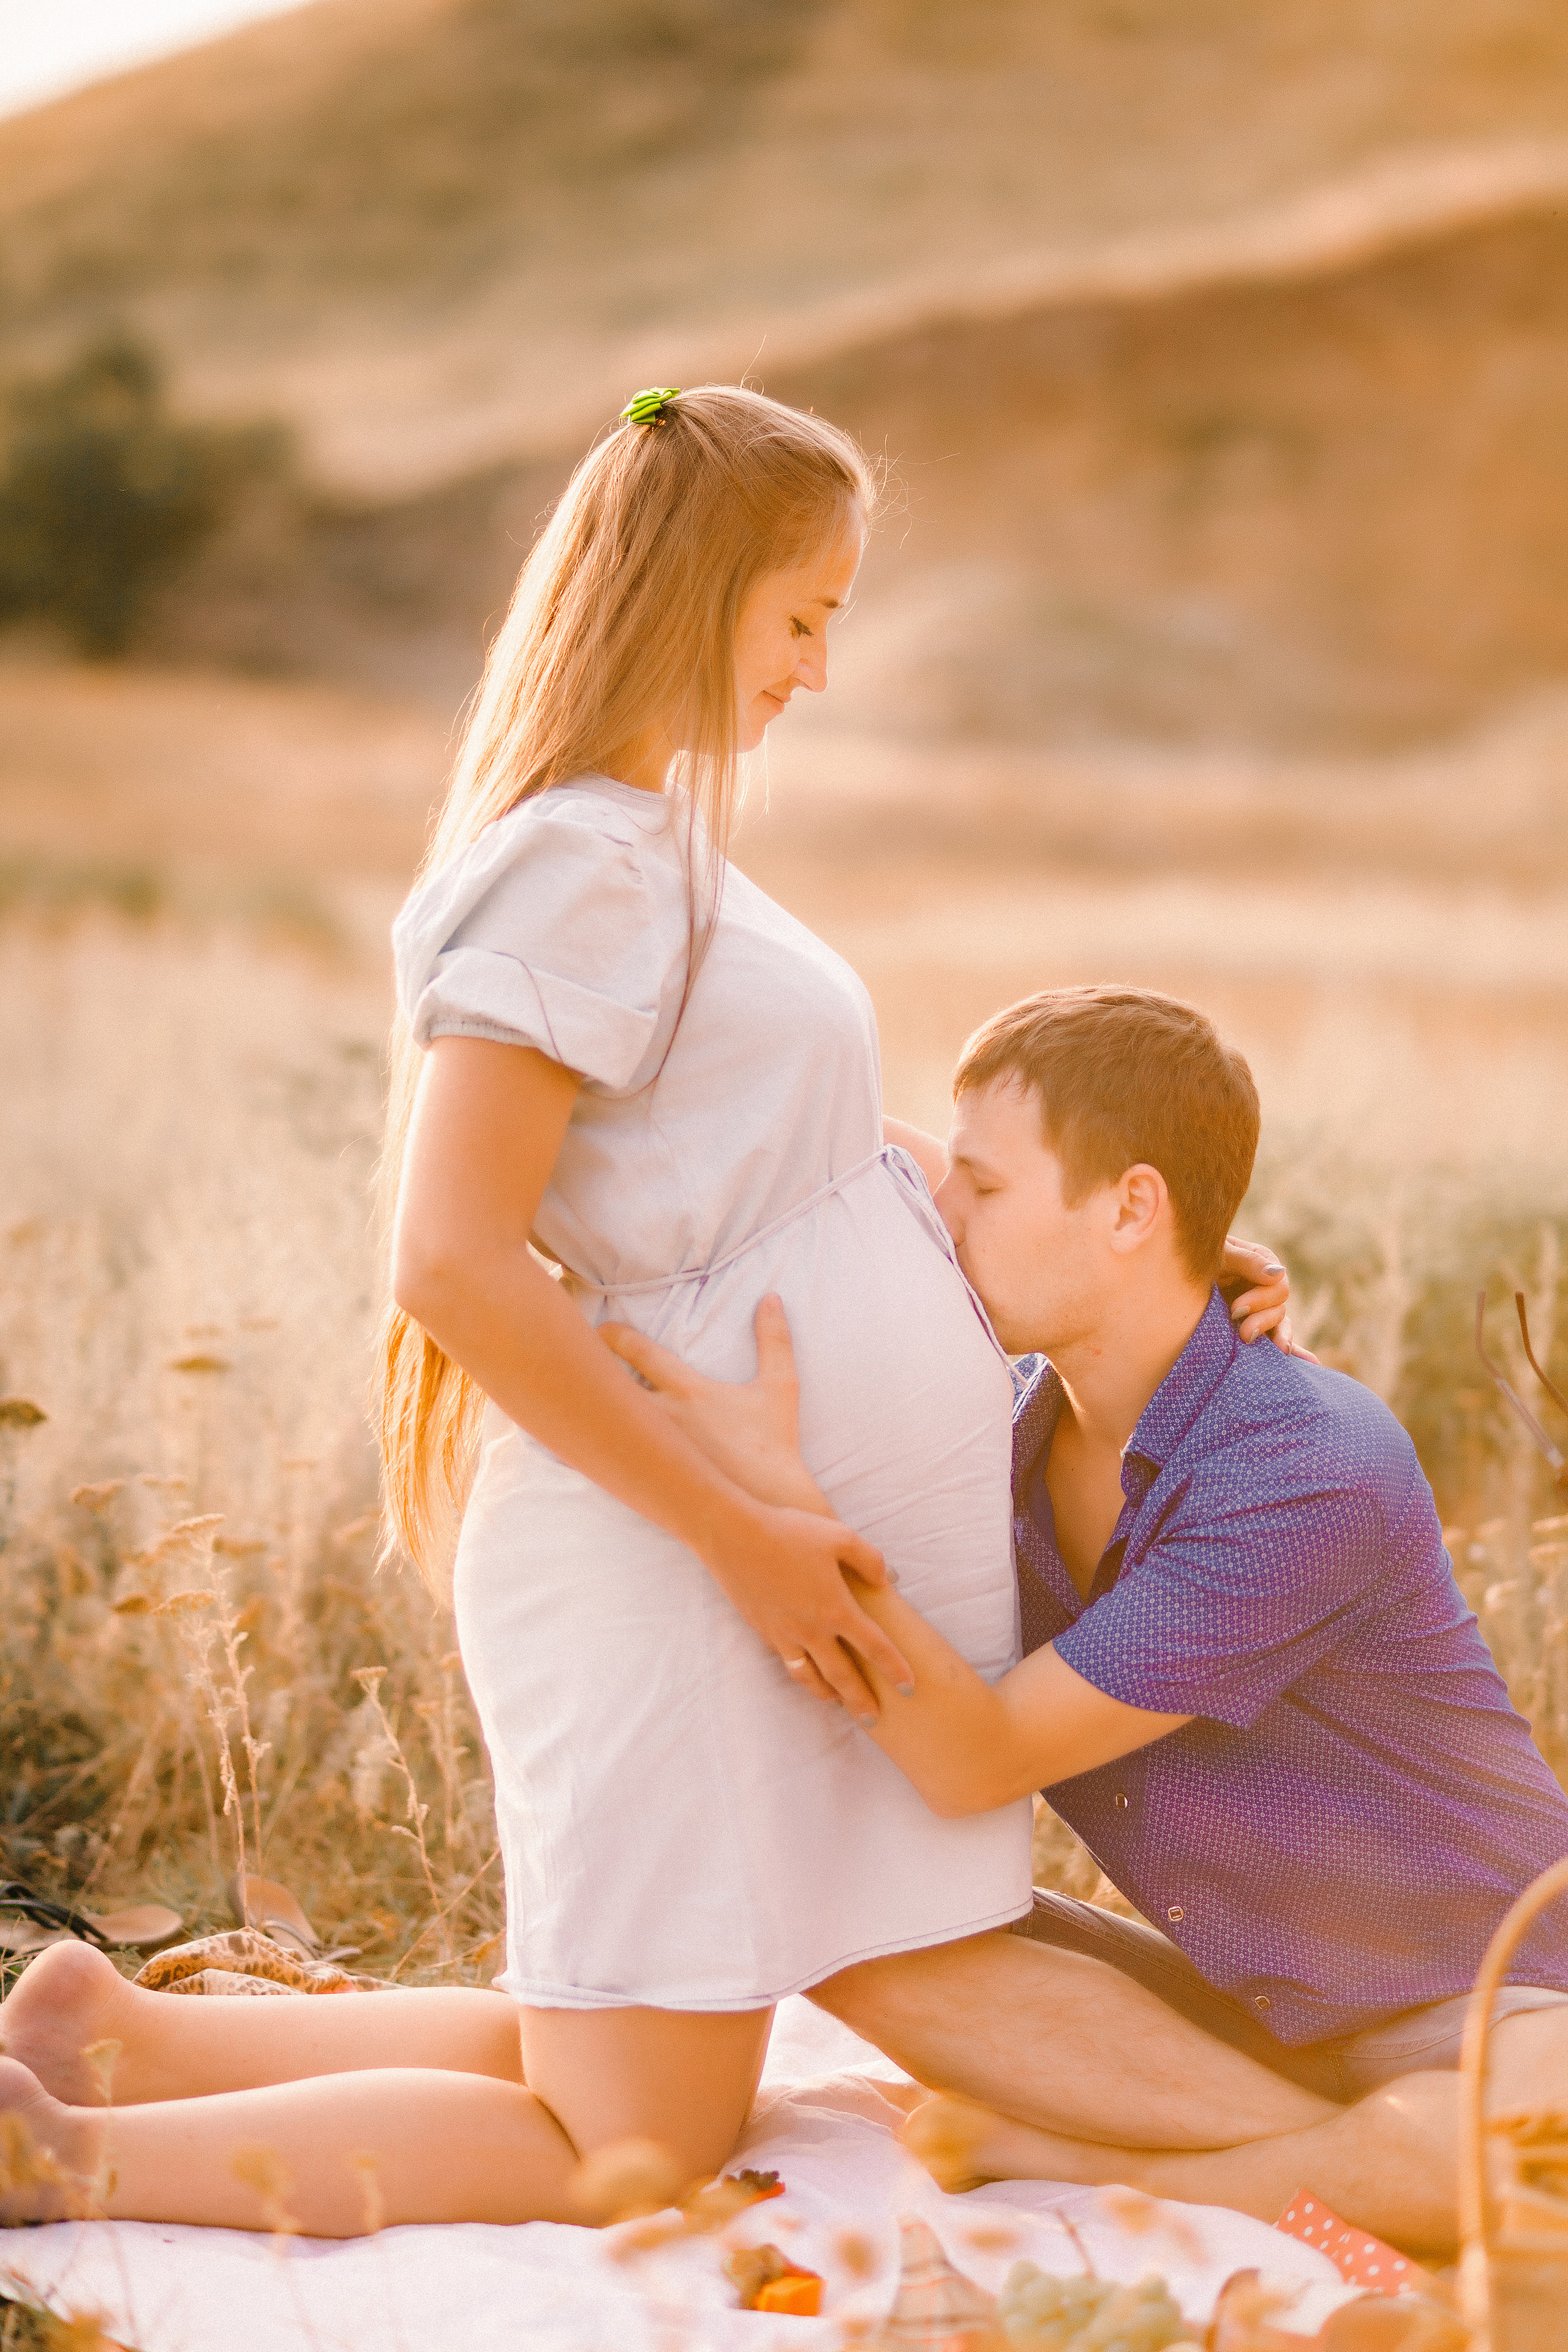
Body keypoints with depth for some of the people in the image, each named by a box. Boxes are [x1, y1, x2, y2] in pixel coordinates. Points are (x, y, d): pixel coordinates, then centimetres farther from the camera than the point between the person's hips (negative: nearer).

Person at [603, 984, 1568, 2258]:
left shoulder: (1315, 1472, -28)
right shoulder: (1011, 1424, -5)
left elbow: (976, 1764, -27)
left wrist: (780, 1486, -32)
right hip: (1239, 2003, 7)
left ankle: (1060, 2154, -20)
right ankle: (1359, 2161, -16)